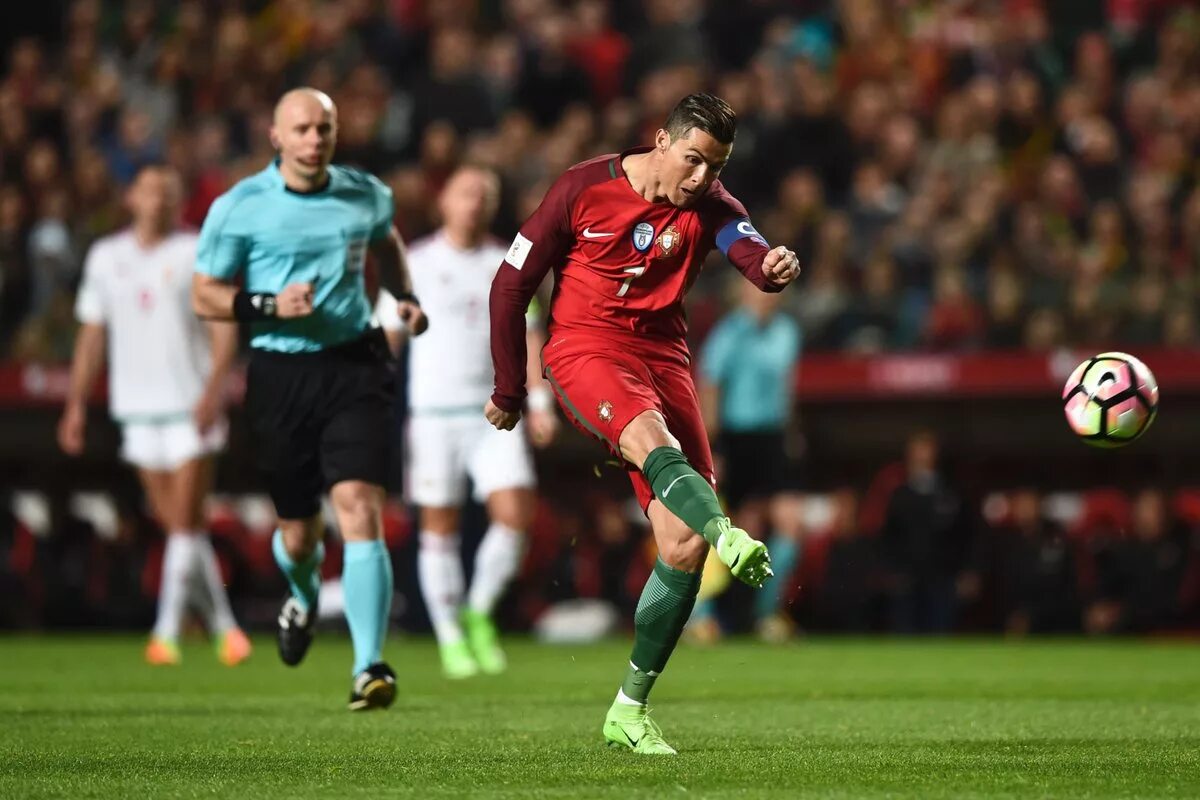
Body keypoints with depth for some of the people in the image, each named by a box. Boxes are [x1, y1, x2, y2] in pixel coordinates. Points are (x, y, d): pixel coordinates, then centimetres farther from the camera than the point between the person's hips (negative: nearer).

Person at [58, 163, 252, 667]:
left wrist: (213, 389, -19)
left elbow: (224, 327, -6)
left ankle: (167, 632, -7)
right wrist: (76, 404, 10)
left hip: (191, 406, -4)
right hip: (137, 409, 4)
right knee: (175, 524, 4)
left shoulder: (196, 253, -1)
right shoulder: (105, 257, 11)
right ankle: (223, 627, 13)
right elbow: (91, 333, 16)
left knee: (185, 521, -9)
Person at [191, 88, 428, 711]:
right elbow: (204, 295, 0)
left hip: (354, 365, 0)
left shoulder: (367, 196, 5)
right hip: (280, 373, 0)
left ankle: (369, 668, -19)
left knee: (360, 514, -17)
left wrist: (405, 297, 11)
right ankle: (303, 597, 47)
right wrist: (269, 305, -16)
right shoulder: (238, 208, -4)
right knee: (298, 534, 8)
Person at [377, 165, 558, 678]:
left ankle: (479, 612, 6)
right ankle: (450, 637, 11)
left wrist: (540, 402, -2)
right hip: (434, 414, -1)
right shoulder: (416, 264, 3)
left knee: (515, 511, -13)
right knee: (439, 527, 0)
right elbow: (386, 336, 5)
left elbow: (527, 336, 9)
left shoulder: (508, 267, 9)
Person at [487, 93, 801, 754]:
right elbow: (512, 283, 3)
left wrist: (773, 267, -46)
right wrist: (508, 390, 6)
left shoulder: (708, 206, 2)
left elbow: (748, 248, -21)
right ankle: (727, 536, -67)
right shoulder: (584, 189, -4)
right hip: (584, 350, -3)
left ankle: (629, 710, 4)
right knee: (654, 441, -37)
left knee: (684, 546, -7)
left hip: (663, 360, 3)